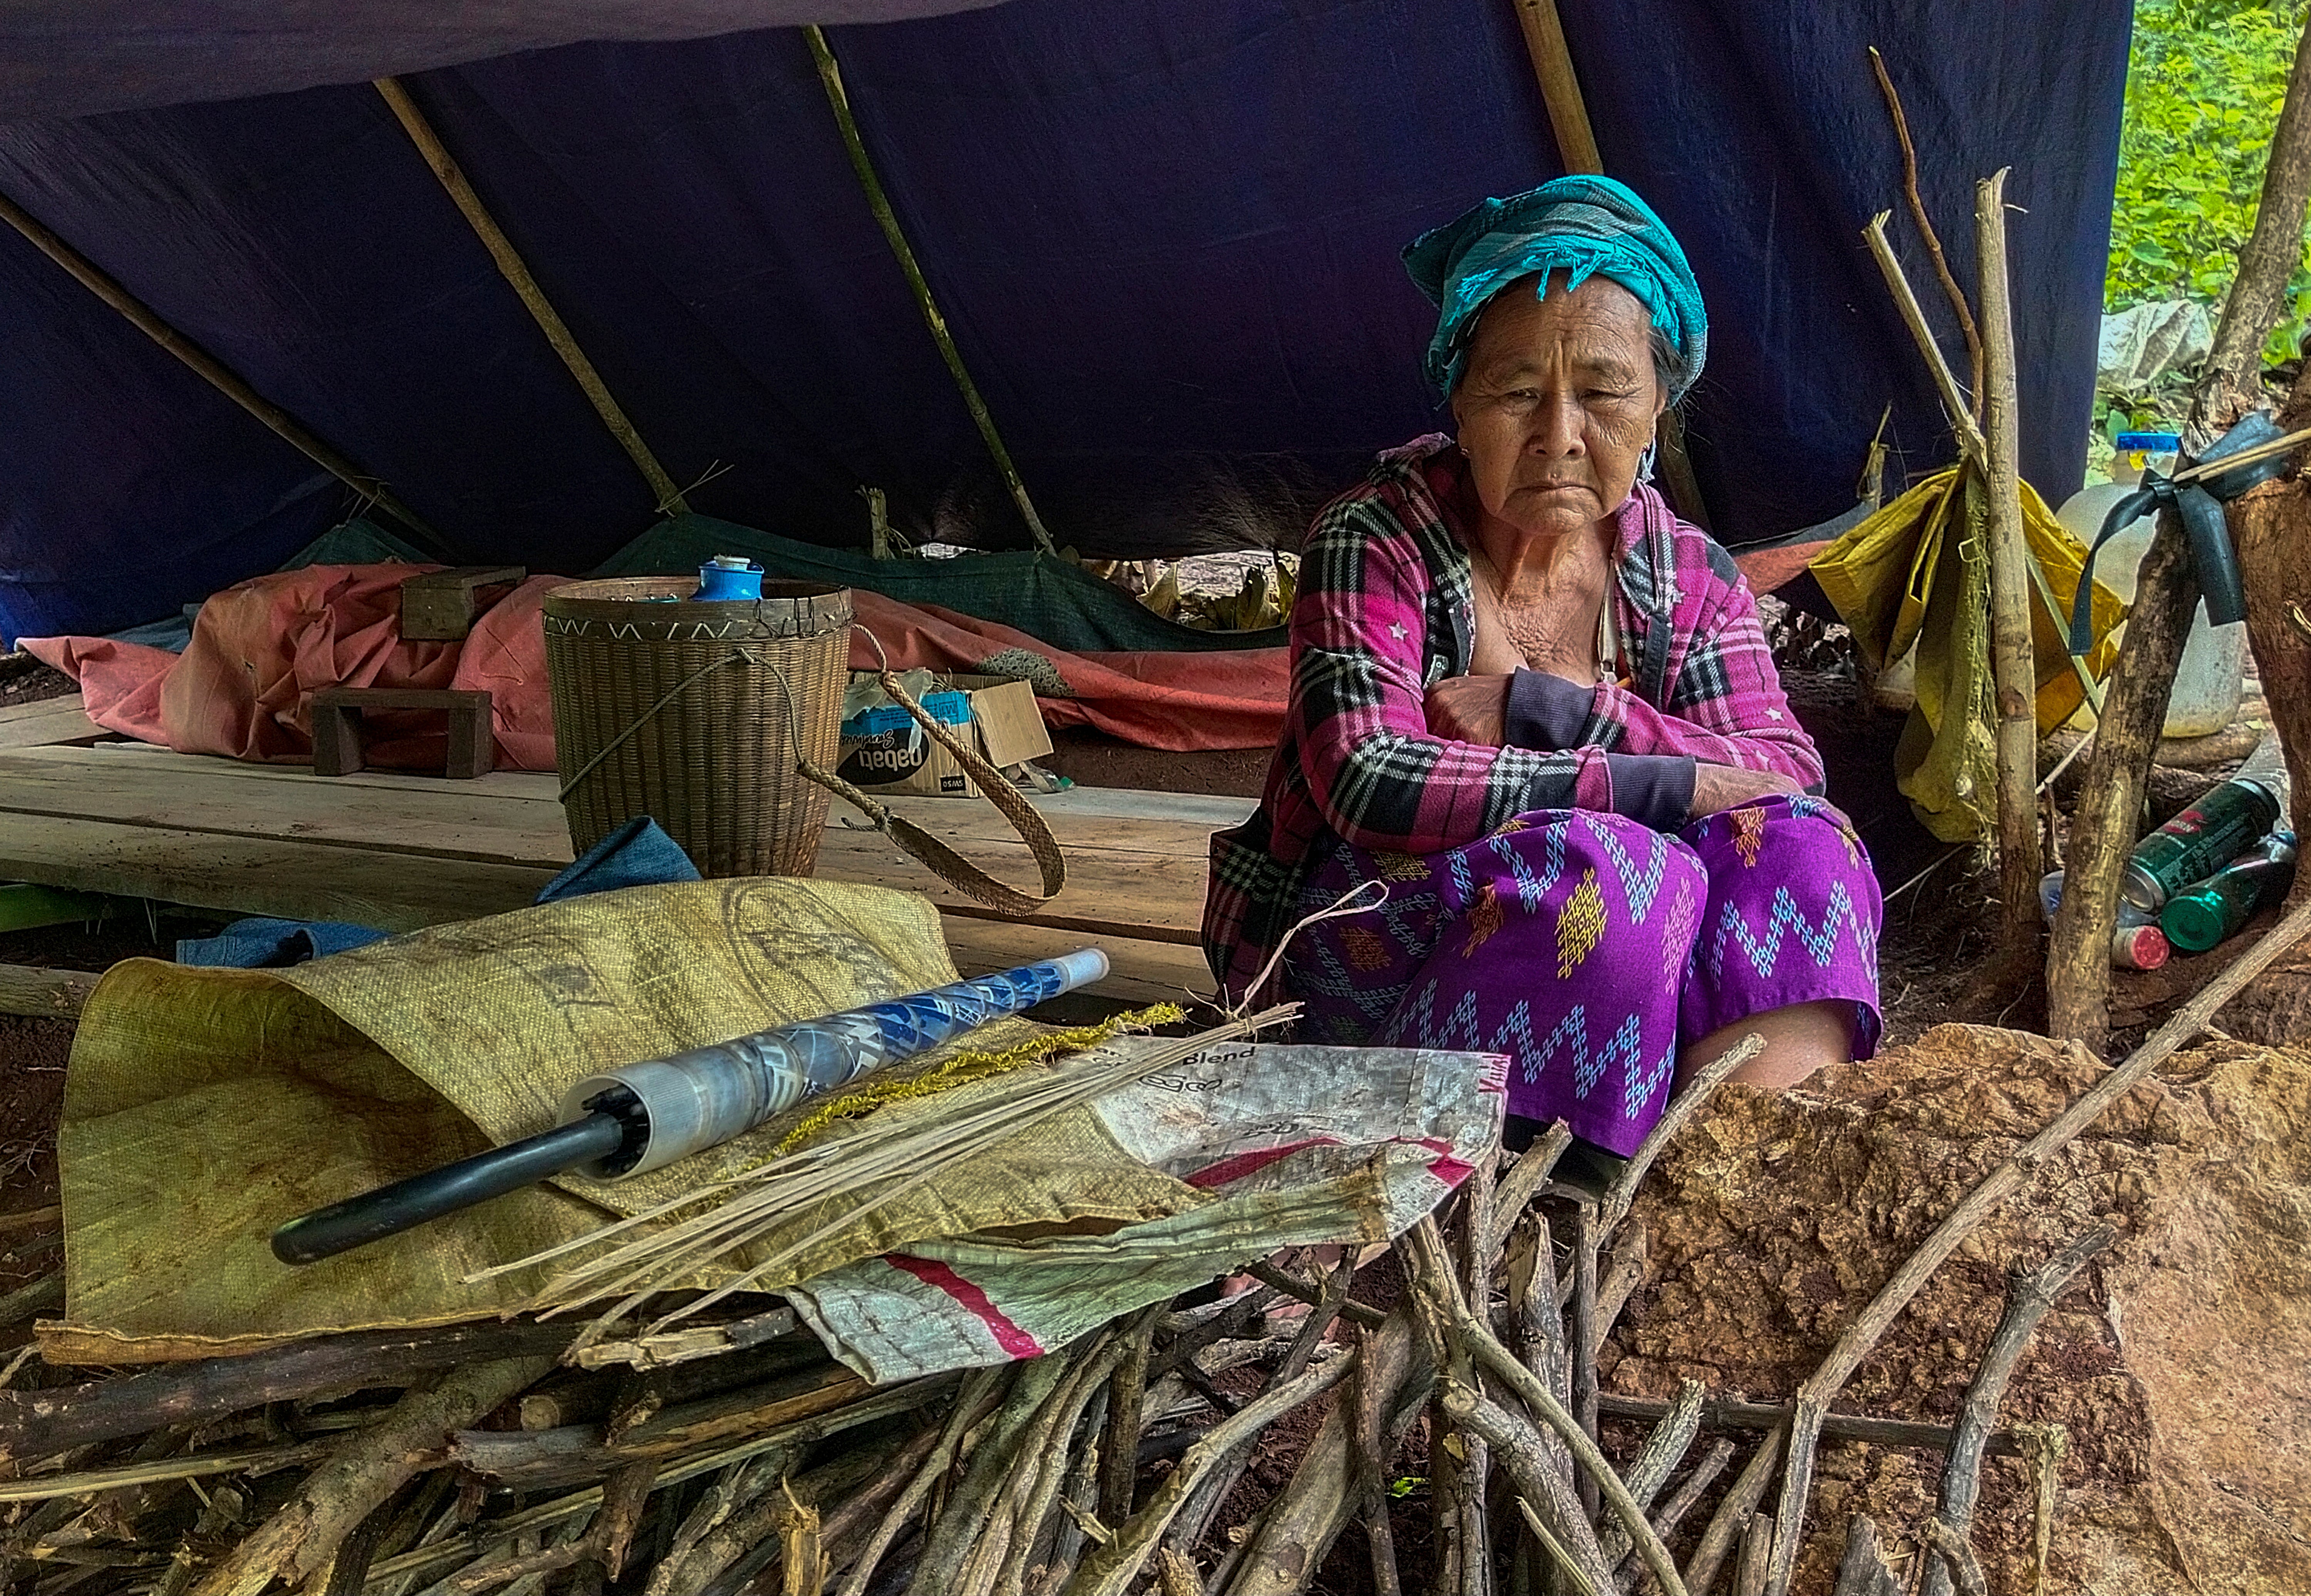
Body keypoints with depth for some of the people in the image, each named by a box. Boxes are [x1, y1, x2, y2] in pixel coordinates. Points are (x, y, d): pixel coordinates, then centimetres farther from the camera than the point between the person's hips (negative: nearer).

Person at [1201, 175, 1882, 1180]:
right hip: (1351, 950, -4)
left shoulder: (1689, 578, 4)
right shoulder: (1376, 543, -10)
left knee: (1795, 847, -20)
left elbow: (1792, 780, -8)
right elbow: (1367, 782, -24)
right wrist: (1670, 785, -26)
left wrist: (1547, 711, -22)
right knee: (1611, 867, -31)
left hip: (1579, 945, 5)